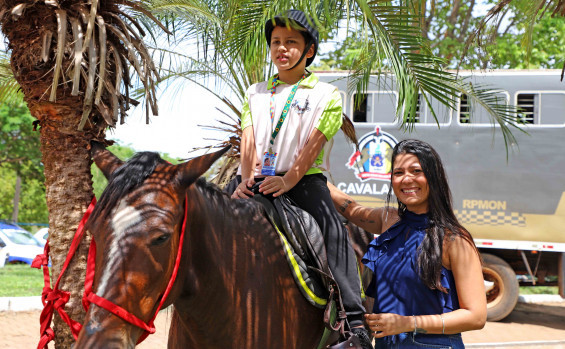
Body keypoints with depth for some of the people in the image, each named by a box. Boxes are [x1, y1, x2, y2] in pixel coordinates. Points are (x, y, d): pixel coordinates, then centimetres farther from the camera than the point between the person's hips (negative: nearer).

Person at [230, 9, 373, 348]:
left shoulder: (327, 95, 7)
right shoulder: (256, 93, 19)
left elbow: (313, 144, -6)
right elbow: (248, 139, 6)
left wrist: (287, 181, -21)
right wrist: (247, 179, -14)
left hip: (304, 180, -3)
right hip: (256, 182, 4)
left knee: (333, 233, -25)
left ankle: (355, 321, -28)